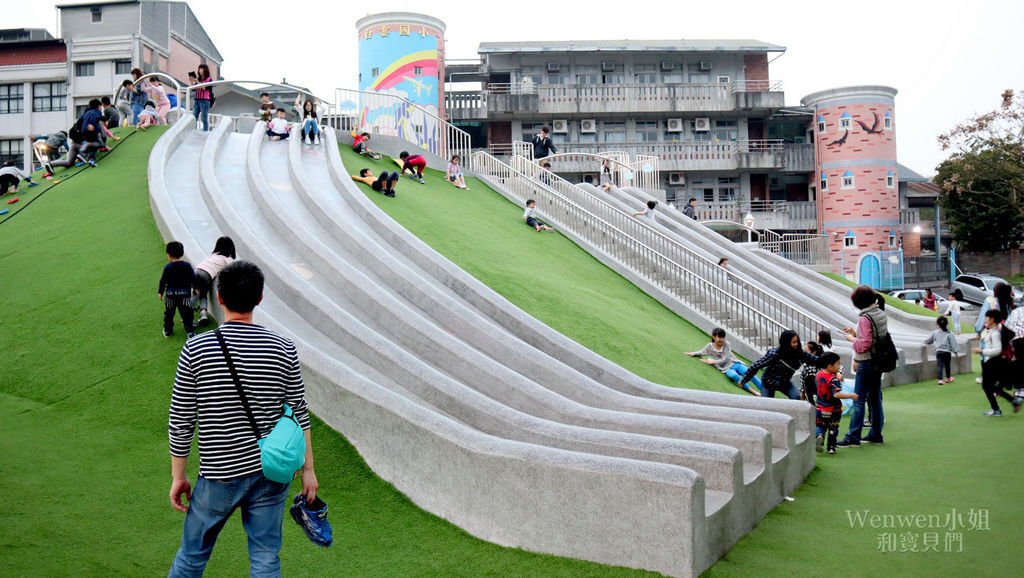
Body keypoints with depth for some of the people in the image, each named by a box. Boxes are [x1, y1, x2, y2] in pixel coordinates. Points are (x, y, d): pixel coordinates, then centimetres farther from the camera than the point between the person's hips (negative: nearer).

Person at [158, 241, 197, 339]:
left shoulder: (167, 267, -6)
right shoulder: (187, 265, -3)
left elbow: (163, 281, -1)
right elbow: (193, 278, 3)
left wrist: (160, 292, 11)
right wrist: (194, 288, 18)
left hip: (171, 294, 0)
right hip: (185, 292, 0)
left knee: (169, 313, 16)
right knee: (186, 313, 4)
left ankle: (167, 330, 24)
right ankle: (190, 332, 0)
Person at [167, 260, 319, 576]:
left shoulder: (195, 350, -11)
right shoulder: (284, 349, -6)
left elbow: (180, 422, -6)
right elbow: (299, 415, 0)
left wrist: (178, 476, 6)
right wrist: (307, 469, 9)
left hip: (218, 479, -1)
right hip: (271, 475, 2)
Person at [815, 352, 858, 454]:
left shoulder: (818, 374, -1)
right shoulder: (834, 379, -22)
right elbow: (836, 394, -31)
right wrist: (851, 395, -27)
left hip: (820, 409, 4)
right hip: (833, 410, -4)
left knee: (820, 426, 16)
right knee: (833, 430, 14)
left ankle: (819, 436, -13)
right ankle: (831, 447, 17)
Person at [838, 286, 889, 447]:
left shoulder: (865, 319, -19)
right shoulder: (881, 315, 8)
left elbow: (865, 344, -23)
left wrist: (852, 339, -6)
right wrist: (856, 333, 11)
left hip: (867, 363, -9)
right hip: (879, 361, 9)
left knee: (859, 400, -6)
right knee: (875, 398, 15)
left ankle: (853, 437, -5)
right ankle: (876, 434, 21)